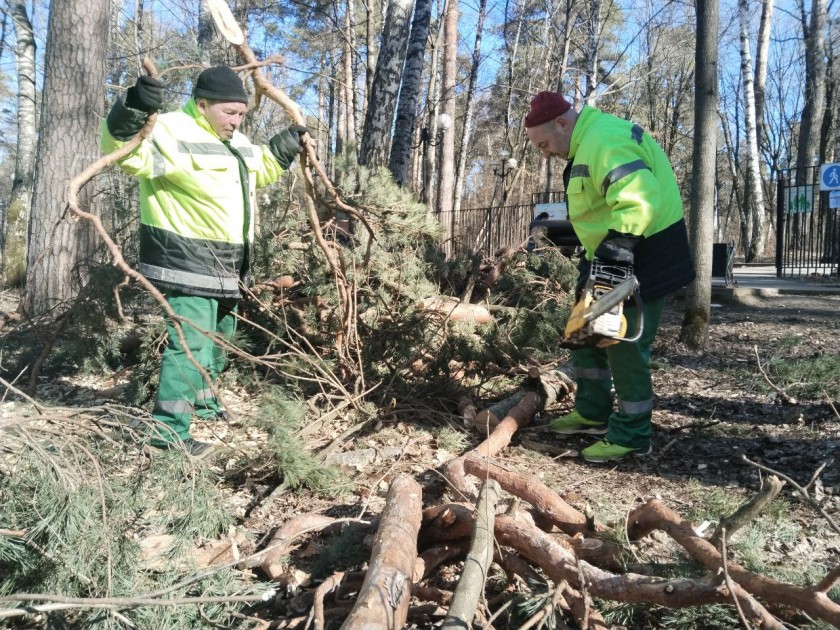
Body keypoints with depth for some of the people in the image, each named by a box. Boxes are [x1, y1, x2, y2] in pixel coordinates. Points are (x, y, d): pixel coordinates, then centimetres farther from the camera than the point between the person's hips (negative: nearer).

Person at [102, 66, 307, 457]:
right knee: (189, 343, -13)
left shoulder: (235, 142, 15)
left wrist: (284, 148, 23)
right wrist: (132, 112, -46)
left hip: (226, 265, 10)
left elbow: (258, 171, 33)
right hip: (186, 261, -10)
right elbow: (127, 153, -29)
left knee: (216, 339, 22)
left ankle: (203, 402, 41)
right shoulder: (172, 131, -15)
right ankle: (168, 431, -5)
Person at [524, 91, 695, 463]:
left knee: (625, 344, -5)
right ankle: (592, 414, 29)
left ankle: (632, 436, 9)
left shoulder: (604, 142, -23)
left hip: (643, 257, -11)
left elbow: (639, 200, -37)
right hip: (611, 256, 11)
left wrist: (614, 251, -39)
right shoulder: (587, 143, 13)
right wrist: (596, 257, 16)